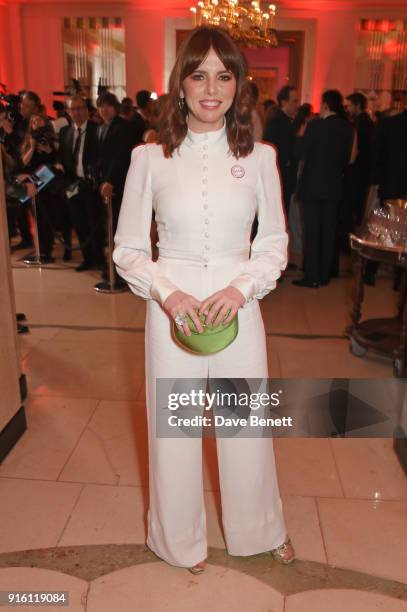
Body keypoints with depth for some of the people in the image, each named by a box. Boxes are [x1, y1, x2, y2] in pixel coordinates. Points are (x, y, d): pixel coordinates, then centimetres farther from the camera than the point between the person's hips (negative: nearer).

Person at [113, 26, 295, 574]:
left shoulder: (259, 156, -1)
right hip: (172, 309, 0)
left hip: (238, 307, 1)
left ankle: (260, 529, 45)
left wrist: (241, 288, -13)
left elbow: (275, 242, 4)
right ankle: (182, 539, 41)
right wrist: (167, 293, -16)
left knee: (248, 426, 15)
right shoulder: (150, 157, -4)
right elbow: (128, 249, 0)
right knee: (174, 428, 13)